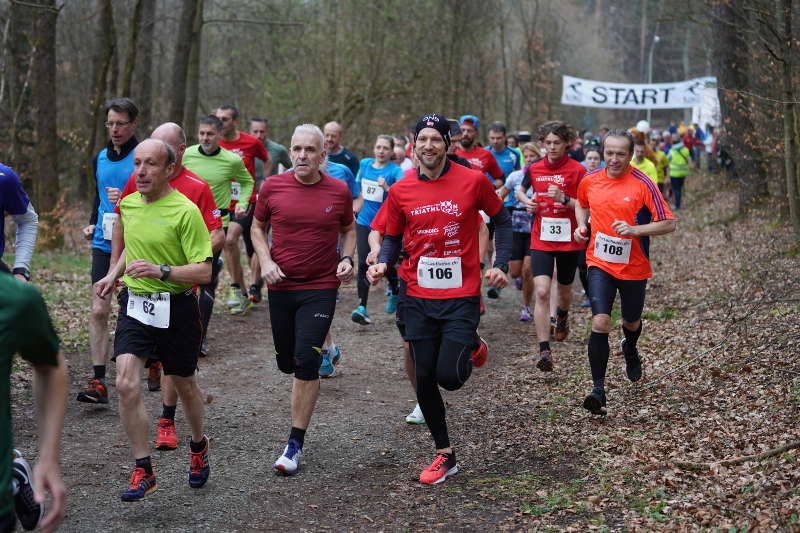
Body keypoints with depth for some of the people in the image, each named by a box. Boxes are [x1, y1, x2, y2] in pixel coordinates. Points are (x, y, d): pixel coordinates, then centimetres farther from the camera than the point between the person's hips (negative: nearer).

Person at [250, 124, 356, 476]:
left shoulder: (339, 191, -2)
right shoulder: (273, 187, -2)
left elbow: (349, 229, 14)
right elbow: (257, 226, 11)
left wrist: (347, 258, -4)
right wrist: (265, 261, -5)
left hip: (321, 289, -2)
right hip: (281, 287, 3)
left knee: (306, 362, -12)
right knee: (286, 363, 12)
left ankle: (295, 445, -4)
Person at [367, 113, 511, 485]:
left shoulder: (473, 181, -6)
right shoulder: (400, 191, 0)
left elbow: (501, 220, 8)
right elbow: (392, 238, 11)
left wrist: (501, 265, -2)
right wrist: (383, 263, -9)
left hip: (462, 296, -3)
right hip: (419, 297, 3)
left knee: (449, 376, -12)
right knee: (424, 380, 5)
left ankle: (472, 346, 25)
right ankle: (445, 456, 22)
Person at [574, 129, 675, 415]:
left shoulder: (643, 184, -12)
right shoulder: (589, 181, -1)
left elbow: (668, 223, -12)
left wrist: (635, 229, -25)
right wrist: (582, 225, 2)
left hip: (634, 266, -1)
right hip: (599, 263, 1)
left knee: (631, 322, 20)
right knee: (600, 322, -17)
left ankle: (630, 350, 57)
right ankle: (598, 389, -12)